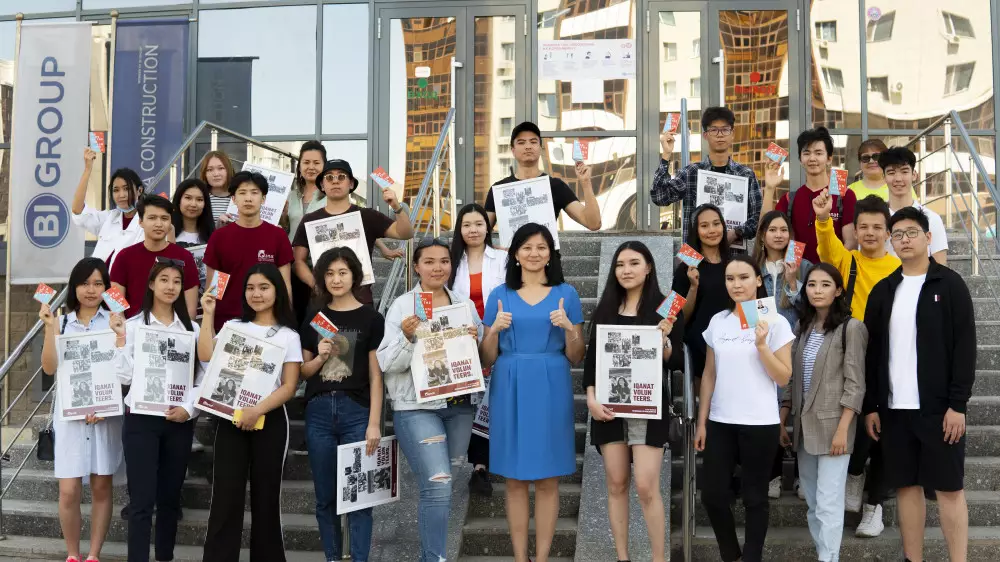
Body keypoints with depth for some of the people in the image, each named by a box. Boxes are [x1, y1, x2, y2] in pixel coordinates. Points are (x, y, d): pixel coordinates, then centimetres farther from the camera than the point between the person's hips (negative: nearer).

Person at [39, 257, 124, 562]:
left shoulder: (114, 319, 2)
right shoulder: (61, 322, 7)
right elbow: (50, 368, -2)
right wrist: (49, 328, -10)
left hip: (106, 413, -1)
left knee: (101, 487, 5)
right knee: (69, 492, -3)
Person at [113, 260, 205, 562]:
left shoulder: (191, 328, 6)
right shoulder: (133, 325, 0)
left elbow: (203, 377, 5)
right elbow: (125, 376, -6)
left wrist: (188, 408, -8)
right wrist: (120, 339, -14)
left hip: (179, 421, 3)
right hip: (141, 419, -2)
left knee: (170, 498, 11)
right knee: (142, 501, -5)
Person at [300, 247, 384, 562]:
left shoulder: (371, 319, 1)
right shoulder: (313, 319, 11)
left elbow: (375, 375, -1)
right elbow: (303, 371, 15)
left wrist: (374, 422, -8)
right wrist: (320, 356, -6)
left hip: (357, 411, -3)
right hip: (319, 412, 3)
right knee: (325, 496, 9)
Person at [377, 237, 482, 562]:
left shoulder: (465, 304, 8)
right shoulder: (402, 306, -3)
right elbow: (387, 363, -7)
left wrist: (474, 342, -8)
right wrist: (408, 339, -24)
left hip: (459, 406, 4)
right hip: (417, 408, -4)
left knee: (436, 485, 15)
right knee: (438, 485, -14)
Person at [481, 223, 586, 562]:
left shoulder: (566, 294, 6)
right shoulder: (499, 296, 7)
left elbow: (576, 358, 5)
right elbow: (487, 359, 7)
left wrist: (568, 328, -13)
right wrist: (494, 330, -10)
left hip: (551, 389, -1)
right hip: (510, 391, 1)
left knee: (547, 480, 2)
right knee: (515, 480, 5)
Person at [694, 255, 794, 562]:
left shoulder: (775, 322, -4)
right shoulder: (717, 321, 7)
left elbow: (783, 378, -6)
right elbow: (709, 375, 10)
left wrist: (761, 345, -19)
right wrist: (701, 421, 8)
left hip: (759, 424, -3)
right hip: (720, 422, 4)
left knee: (754, 497, 5)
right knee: (712, 495, 3)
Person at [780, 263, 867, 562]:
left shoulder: (851, 328, -8)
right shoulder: (803, 328, 12)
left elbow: (854, 384, -11)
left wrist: (842, 429, -17)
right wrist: (782, 422, 9)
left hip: (832, 425, -7)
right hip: (803, 425, 7)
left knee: (828, 503, -7)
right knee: (812, 503, 12)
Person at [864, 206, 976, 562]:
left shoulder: (950, 284, -1)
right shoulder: (883, 291, 9)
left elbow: (965, 346, -6)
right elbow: (871, 352, 10)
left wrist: (958, 403, -12)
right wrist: (870, 405, 5)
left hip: (940, 406, -4)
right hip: (894, 408, 4)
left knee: (949, 487, 0)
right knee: (906, 485, 8)